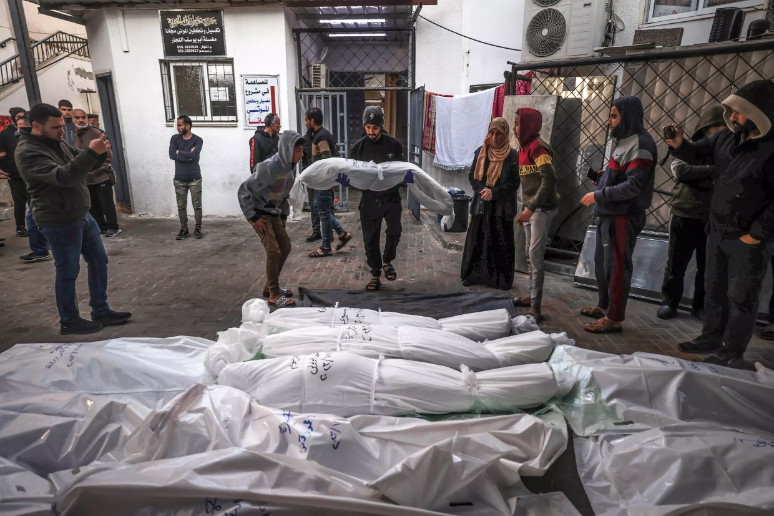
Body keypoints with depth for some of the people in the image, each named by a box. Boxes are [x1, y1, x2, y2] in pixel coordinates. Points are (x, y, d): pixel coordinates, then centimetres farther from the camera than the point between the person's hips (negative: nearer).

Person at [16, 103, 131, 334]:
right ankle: (69, 321, 19)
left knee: (99, 262, 13)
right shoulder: (28, 152, -18)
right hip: (59, 222, -9)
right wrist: (91, 152, -36)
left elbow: (87, 166, 14)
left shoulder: (57, 143, 9)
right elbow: (63, 177, -31)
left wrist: (100, 153, -7)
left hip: (82, 215, 9)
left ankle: (101, 311, 26)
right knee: (68, 272, 2)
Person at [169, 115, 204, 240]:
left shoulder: (197, 140, -5)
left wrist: (179, 152, -8)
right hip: (179, 179, 3)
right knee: (181, 206, 7)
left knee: (197, 205, 3)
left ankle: (198, 229, 16)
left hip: (194, 179, -3)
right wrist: (188, 155, -14)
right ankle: (184, 229, 19)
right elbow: (172, 155, -9)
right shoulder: (175, 138, 4)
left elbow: (193, 156, -20)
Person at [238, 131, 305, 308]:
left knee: (285, 247, 9)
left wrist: (284, 215, 9)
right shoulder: (270, 167, -26)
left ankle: (270, 286, 24)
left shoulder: (291, 167, -2)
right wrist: (253, 217, -21)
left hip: (274, 213, 8)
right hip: (259, 213, -8)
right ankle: (274, 295, 0)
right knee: (273, 251, -11)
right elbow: (244, 190, -24)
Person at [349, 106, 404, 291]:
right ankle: (375, 275, 18)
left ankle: (387, 261, 21)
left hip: (391, 197, -1)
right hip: (370, 199, 1)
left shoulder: (394, 144, -3)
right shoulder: (359, 147, 0)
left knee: (394, 231, -10)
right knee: (370, 238, 2)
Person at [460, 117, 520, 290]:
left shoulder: (512, 155, -4)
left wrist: (494, 192, -17)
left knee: (502, 243, 1)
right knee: (476, 240, 6)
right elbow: (472, 176, 7)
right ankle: (473, 275, 20)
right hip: (481, 205, 3)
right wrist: (483, 190, -11)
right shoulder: (480, 152, 4)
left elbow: (514, 183, -5)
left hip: (502, 206, -2)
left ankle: (503, 279, 14)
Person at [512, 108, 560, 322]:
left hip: (543, 208, -9)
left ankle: (535, 307, -6)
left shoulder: (538, 147, -15)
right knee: (530, 254, 15)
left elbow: (549, 179, -25)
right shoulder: (524, 148, 14)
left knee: (536, 254, -10)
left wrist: (531, 208, -26)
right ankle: (532, 296, 28)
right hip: (530, 208, 9)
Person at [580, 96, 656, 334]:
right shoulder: (626, 141, 15)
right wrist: (605, 176, 5)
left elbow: (633, 185, -22)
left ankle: (614, 318, 7)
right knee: (601, 263, 18)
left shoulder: (641, 144, -15)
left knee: (616, 267, -2)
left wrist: (598, 195, -18)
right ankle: (604, 306, 32)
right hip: (610, 214, 10)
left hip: (624, 217, -10)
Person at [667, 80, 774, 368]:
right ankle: (712, 337, 34)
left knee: (741, 297, 5)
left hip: (749, 239, -7)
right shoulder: (728, 137, 1)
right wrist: (680, 145, -6)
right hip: (717, 231, 7)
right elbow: (698, 155, 16)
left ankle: (732, 353, 17)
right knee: (714, 289, 18)